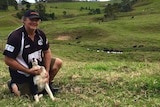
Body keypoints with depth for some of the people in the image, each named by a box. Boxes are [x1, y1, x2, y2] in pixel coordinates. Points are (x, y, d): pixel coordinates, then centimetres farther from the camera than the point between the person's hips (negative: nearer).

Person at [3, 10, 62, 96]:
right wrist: (28, 71, -24)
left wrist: (47, 71, -6)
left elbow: (47, 52, 4)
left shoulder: (40, 34, -6)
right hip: (22, 72, -6)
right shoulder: (15, 36, -26)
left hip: (38, 65, 6)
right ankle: (13, 84, 22)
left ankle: (47, 84, 18)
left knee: (58, 62, -4)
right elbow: (8, 60, -25)